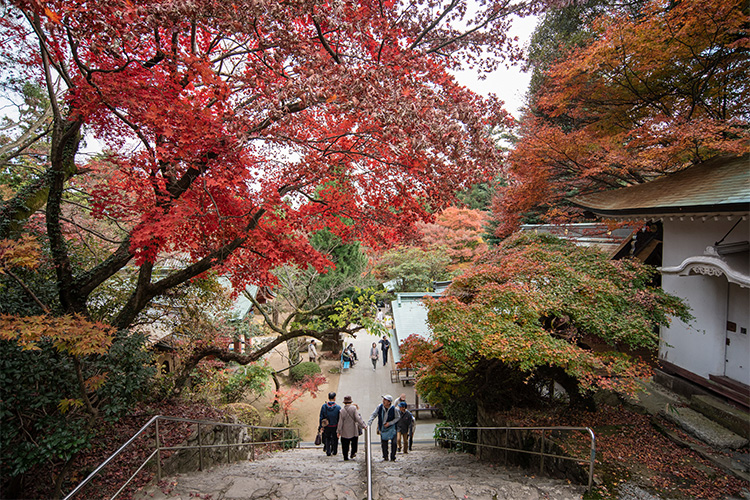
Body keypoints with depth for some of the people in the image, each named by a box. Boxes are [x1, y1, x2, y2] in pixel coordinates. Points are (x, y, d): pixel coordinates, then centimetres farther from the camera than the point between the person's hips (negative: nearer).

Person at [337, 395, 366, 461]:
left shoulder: (342, 410, -5)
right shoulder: (354, 408, -10)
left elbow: (340, 422, -3)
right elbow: (358, 418, -15)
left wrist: (338, 431, 4)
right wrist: (363, 425, -7)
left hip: (345, 431, 1)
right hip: (353, 431, -1)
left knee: (345, 445, 9)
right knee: (354, 442, 22)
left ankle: (346, 457, 11)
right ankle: (353, 453, 23)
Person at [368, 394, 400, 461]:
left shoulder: (394, 409, -18)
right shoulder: (380, 407, -12)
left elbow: (397, 418, -4)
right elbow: (373, 415, -8)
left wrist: (389, 423, -15)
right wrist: (368, 424, -19)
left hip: (391, 428, -2)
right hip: (382, 428, 2)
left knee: (394, 443, -5)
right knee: (384, 444, 7)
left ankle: (393, 458, 11)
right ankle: (385, 457, 22)